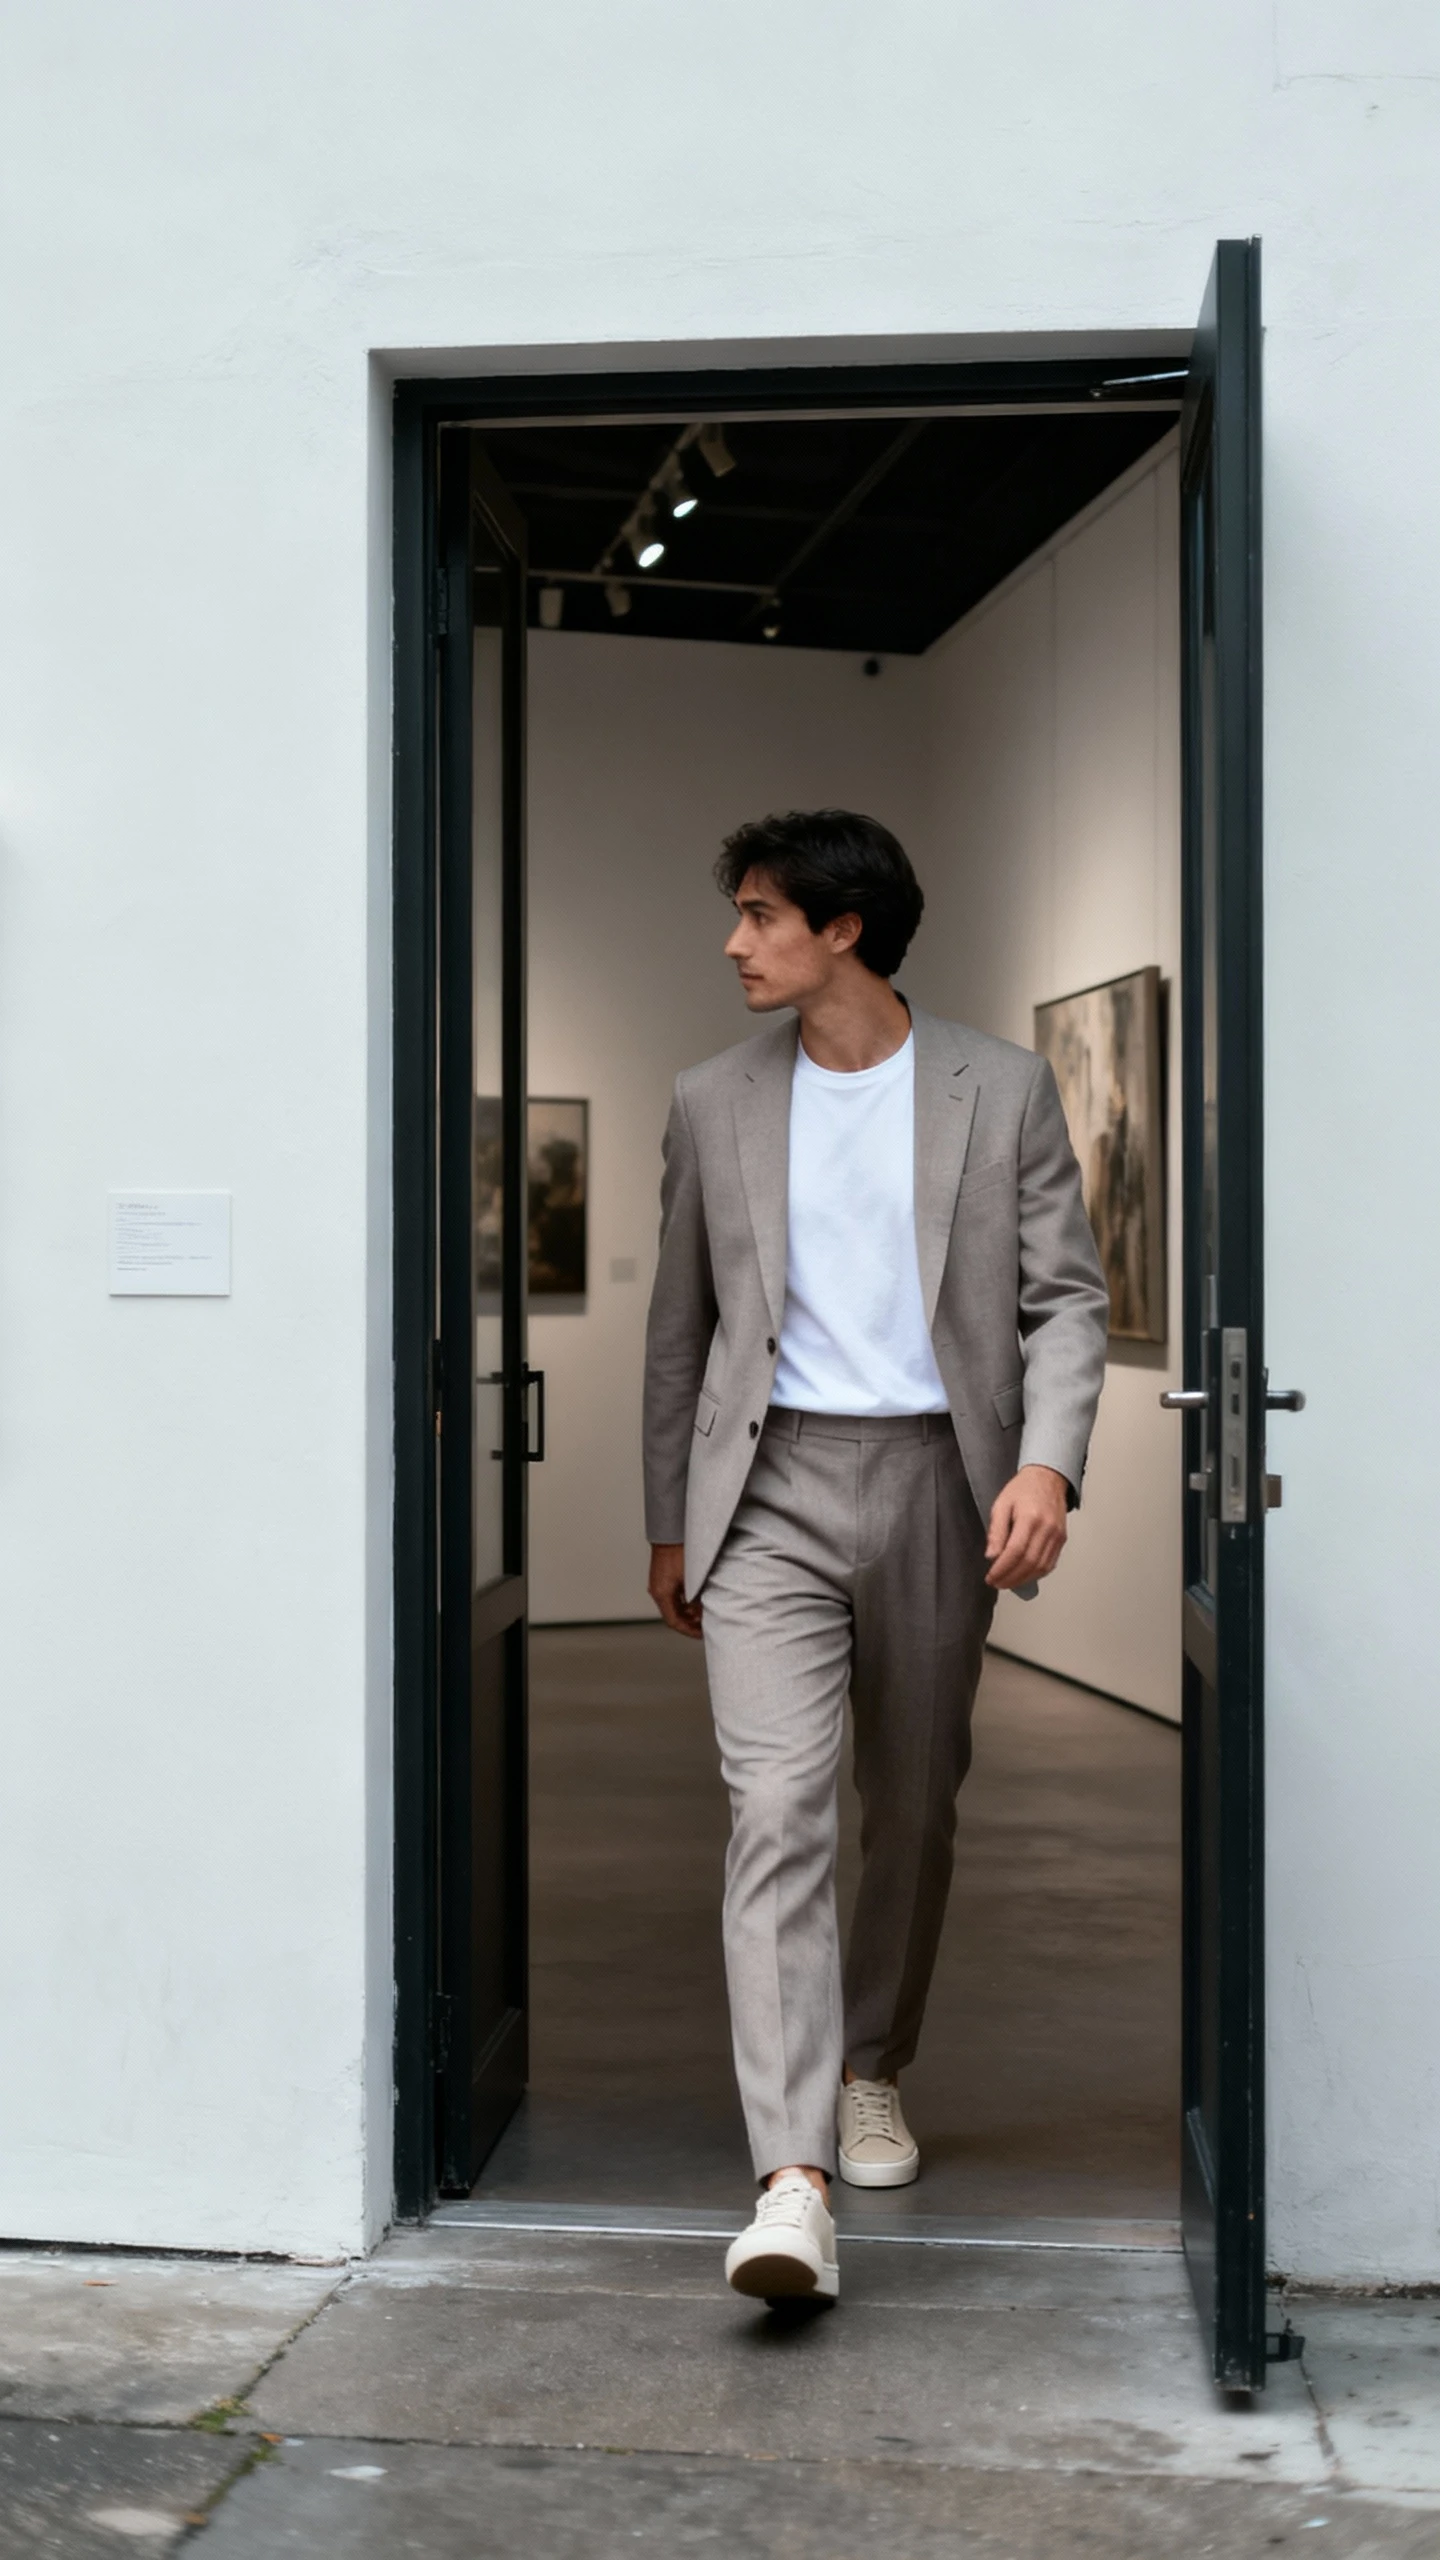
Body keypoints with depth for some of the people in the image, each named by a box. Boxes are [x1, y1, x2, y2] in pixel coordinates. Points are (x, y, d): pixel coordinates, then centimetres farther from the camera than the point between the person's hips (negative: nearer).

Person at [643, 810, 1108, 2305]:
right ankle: (792, 2185, -19)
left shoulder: (1002, 1090, 3)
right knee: (777, 1806, -15)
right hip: (769, 1489, 0)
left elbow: (1066, 1299, 2)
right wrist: (667, 1524, 15)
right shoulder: (713, 1105, 8)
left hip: (934, 1481, 1)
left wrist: (1048, 1464, -15)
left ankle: (870, 2070, 37)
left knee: (914, 1807, 12)